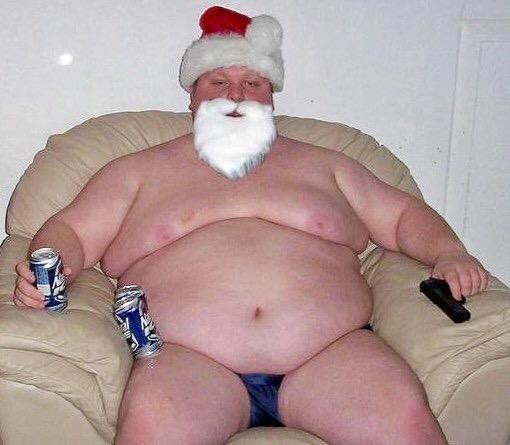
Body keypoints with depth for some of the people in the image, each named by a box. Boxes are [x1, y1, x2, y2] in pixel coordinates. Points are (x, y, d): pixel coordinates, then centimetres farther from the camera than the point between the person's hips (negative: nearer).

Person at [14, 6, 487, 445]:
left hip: (332, 352, 2)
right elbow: (72, 232, 16)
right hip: (188, 360, -1)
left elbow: (403, 215, 26)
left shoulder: (321, 165, 24)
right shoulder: (138, 171, 20)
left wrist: (448, 253, 6)